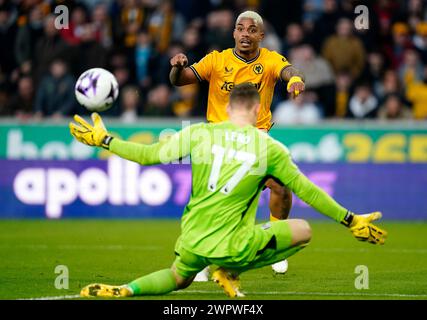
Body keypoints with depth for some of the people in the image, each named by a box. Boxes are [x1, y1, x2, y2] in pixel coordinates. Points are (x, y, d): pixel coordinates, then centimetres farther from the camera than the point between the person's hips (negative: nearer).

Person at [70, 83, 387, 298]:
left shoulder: (199, 133, 1)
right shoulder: (269, 148, -3)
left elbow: (148, 155, 1)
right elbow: (307, 191, 1)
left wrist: (103, 140, 15)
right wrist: (350, 220, 11)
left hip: (192, 240, 4)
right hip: (230, 246, -4)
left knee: (179, 277, 35)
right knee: (303, 230, 10)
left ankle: (125, 290, 5)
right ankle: (231, 273, 6)